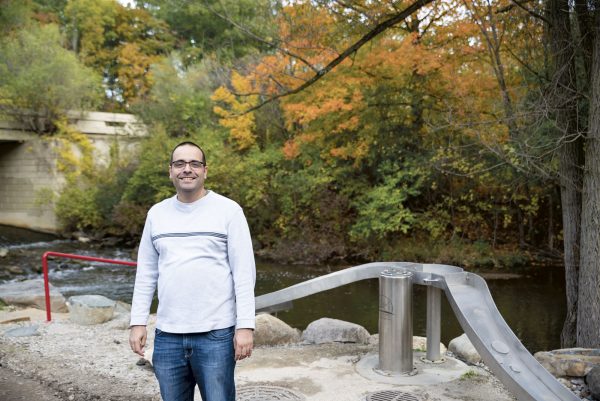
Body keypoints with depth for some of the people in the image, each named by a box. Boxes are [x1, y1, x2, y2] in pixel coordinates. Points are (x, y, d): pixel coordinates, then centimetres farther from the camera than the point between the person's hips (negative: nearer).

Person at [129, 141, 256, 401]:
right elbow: (146, 274, 13)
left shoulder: (228, 210, -3)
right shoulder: (157, 213, 9)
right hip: (167, 336, 4)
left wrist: (245, 326, -13)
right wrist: (138, 322, 6)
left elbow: (244, 274, -7)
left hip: (216, 334, -4)